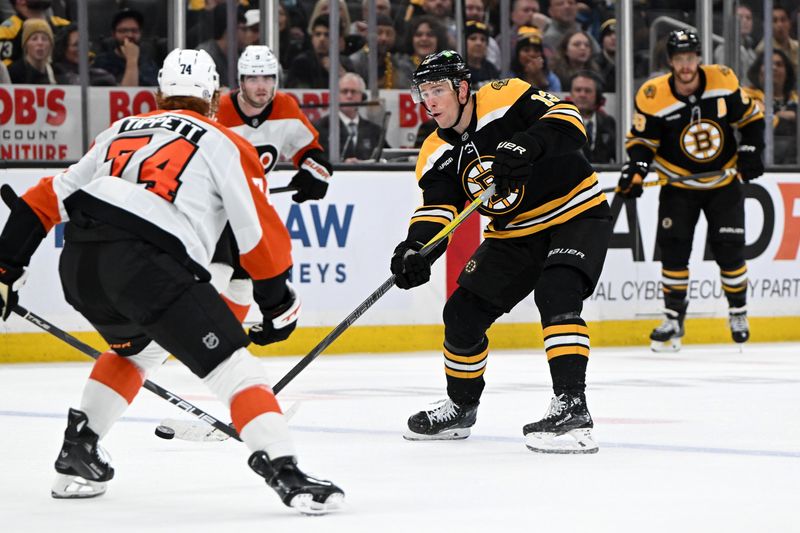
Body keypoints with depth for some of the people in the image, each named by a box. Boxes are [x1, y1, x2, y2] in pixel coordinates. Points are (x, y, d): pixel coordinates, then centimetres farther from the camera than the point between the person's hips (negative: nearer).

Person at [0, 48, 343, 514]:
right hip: (149, 264, -6)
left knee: (138, 348, 34)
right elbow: (263, 236, 9)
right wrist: (280, 306, 20)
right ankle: (286, 474, -21)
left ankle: (78, 453, 33)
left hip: (78, 264, 6)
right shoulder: (223, 144, 14)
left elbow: (47, 200, 27)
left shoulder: (119, 131, 29)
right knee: (233, 366, -5)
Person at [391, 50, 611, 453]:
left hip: (576, 213, -7)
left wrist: (528, 144, -44)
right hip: (515, 235, 7)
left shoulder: (504, 99, -18)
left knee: (556, 293, -30)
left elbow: (567, 119, -26)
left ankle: (571, 406, -32)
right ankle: (460, 406, 27)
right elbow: (435, 211, -11)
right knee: (464, 312, 4)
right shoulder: (437, 154, -2)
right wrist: (414, 250, -31)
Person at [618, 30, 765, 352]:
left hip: (723, 182, 0)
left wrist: (750, 151, -11)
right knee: (673, 247, -10)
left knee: (729, 249, -3)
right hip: (678, 185, 0)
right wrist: (634, 172, -23)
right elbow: (642, 140, -8)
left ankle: (738, 312, 19)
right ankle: (673, 318, 3)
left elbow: (751, 117, 0)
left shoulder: (723, 81, -14)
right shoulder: (653, 97, -18)